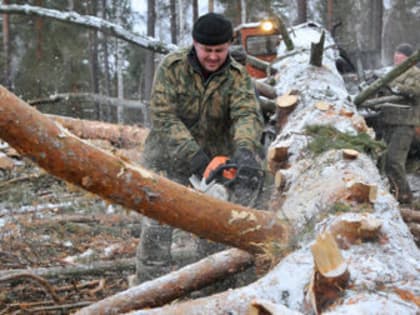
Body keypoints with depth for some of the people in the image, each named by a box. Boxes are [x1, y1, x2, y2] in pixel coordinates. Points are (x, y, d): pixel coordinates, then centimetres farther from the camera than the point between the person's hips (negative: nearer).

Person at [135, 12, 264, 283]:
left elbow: (248, 115, -26)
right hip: (169, 159, -2)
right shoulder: (172, 67, -13)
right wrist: (195, 157, -30)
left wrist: (245, 149, -47)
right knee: (157, 226, -5)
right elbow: (163, 116, -20)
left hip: (215, 158, 2)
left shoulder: (238, 76, -10)